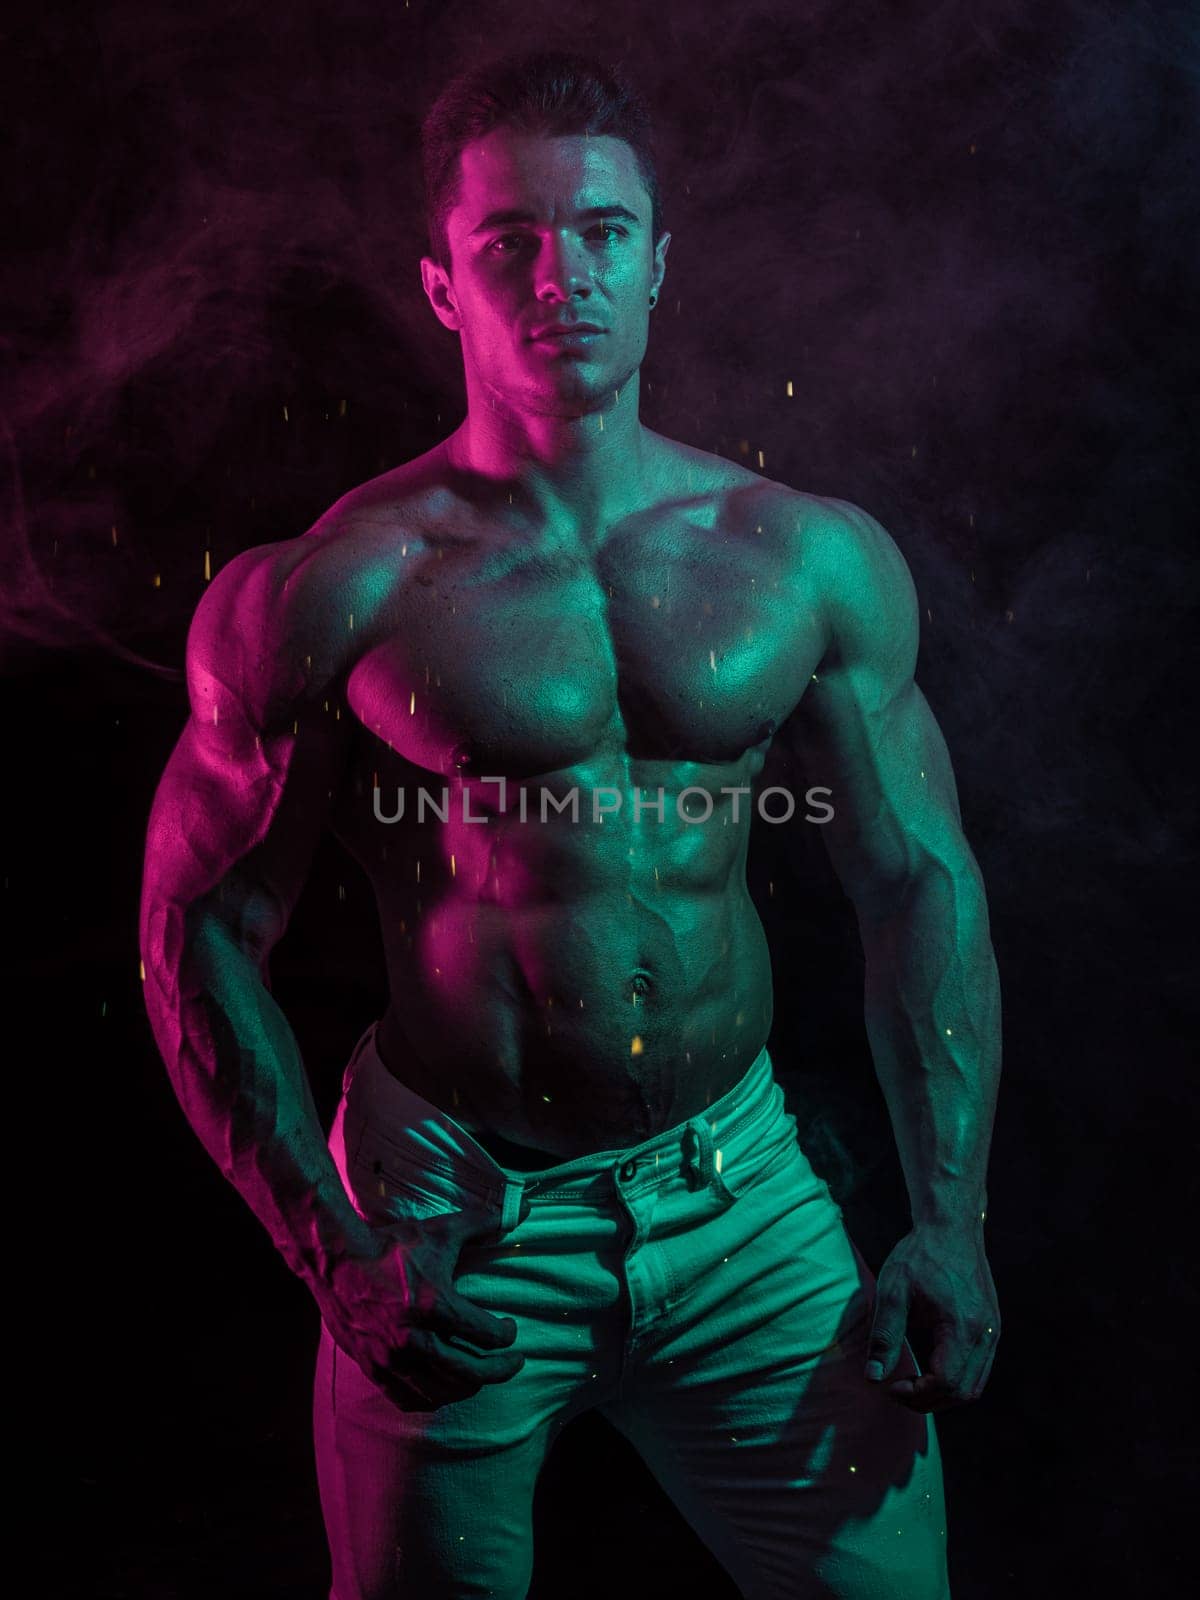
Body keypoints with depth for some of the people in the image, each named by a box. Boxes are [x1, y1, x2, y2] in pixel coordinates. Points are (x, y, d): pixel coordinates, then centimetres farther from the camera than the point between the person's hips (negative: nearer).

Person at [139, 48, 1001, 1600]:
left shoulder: (813, 558, -1)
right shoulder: (343, 590, -10)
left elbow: (921, 884, 3)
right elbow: (202, 923, -6)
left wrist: (951, 1221, -1)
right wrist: (329, 1251, -10)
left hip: (742, 1195, 3)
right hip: (453, 1221, -2)